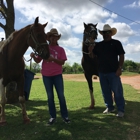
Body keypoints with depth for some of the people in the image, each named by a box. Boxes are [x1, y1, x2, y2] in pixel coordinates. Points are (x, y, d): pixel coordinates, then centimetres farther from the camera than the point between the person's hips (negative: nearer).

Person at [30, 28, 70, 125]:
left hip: (57, 75, -1)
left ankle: (65, 116, 15)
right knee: (50, 96, 7)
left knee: (61, 95, 3)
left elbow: (62, 62, -6)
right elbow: (38, 61, 5)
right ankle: (53, 117, 16)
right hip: (46, 76, 1)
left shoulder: (60, 49, 2)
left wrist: (53, 59, -22)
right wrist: (33, 56, -16)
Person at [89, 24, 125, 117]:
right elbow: (92, 56, 11)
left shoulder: (116, 43, 1)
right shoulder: (98, 45, 12)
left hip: (113, 72, -5)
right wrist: (90, 51, -11)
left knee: (117, 91, -2)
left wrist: (119, 68, -13)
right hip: (102, 72, 5)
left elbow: (121, 56, -3)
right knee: (105, 91, 11)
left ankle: (121, 110, 7)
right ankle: (110, 107, 25)